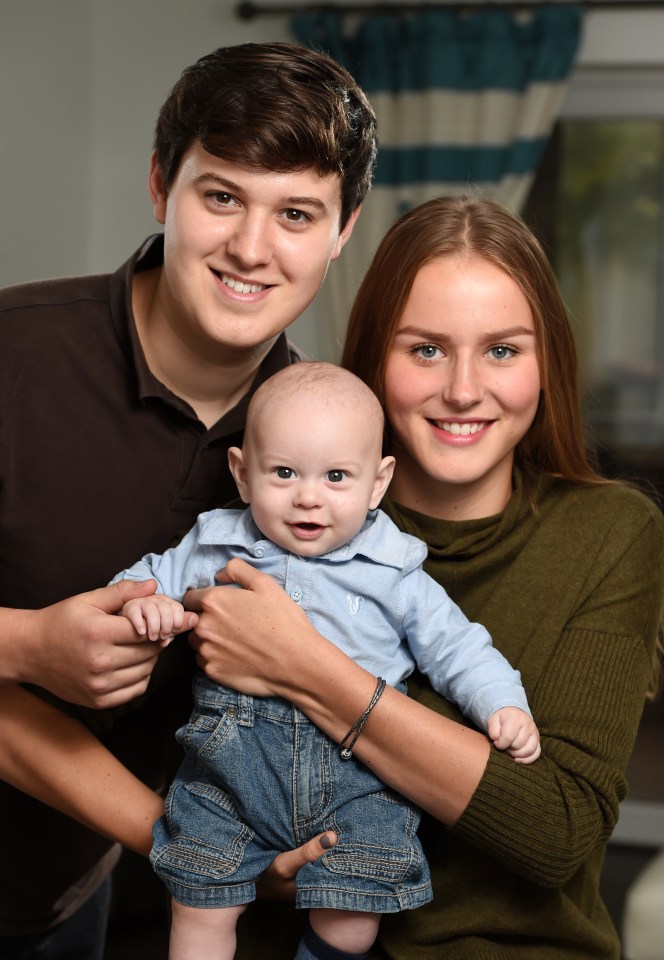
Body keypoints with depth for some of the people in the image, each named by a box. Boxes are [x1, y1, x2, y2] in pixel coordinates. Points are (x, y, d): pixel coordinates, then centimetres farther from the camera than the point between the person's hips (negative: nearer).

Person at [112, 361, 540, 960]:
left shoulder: (394, 574, 5)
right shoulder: (214, 549, 7)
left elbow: (453, 646, 9)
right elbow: (151, 578, 15)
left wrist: (502, 705, -6)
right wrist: (144, 603, -8)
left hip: (357, 768, 0)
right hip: (233, 760, 1)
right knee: (202, 911, 0)